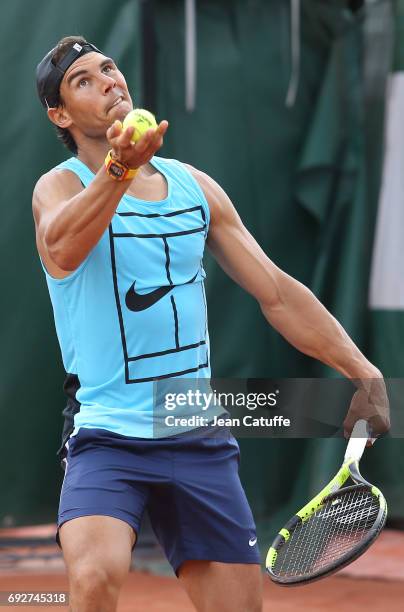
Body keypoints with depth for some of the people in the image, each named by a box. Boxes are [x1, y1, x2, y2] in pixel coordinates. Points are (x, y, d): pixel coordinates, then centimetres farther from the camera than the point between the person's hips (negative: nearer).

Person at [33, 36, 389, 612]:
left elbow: (277, 292, 13)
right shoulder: (60, 186, -5)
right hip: (106, 438, -5)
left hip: (200, 440, 5)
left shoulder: (195, 186, 10)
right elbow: (61, 246, -30)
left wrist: (363, 371, 5)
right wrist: (118, 168, -48)